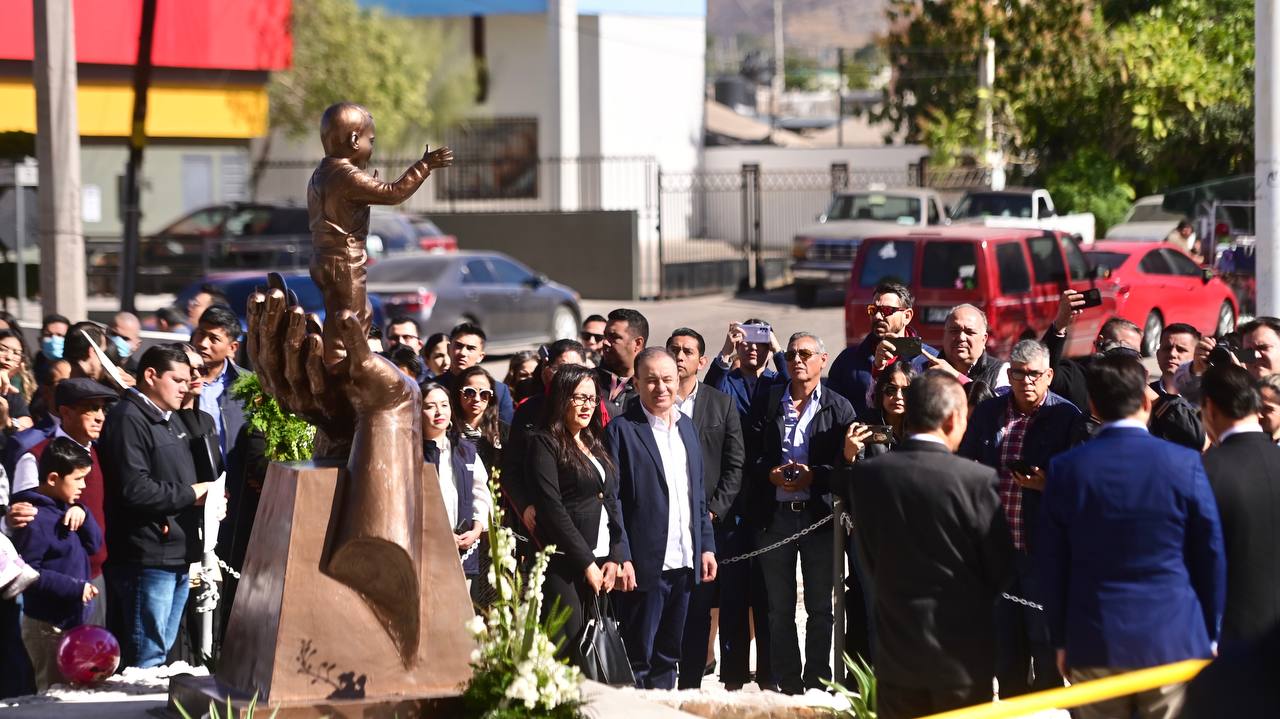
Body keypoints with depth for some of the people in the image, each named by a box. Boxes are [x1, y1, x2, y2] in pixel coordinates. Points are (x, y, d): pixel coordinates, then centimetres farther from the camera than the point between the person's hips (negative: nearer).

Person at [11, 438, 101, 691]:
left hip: (71, 621, 9)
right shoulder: (37, 519, -19)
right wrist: (75, 587, -23)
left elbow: (94, 544, 12)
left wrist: (82, 515, -6)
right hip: (48, 628, -9)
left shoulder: (65, 509, 10)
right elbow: (27, 573, -23)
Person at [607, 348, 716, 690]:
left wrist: (706, 545, 13)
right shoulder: (622, 430, -6)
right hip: (645, 566, -6)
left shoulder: (687, 426, 15)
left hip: (684, 563, 6)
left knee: (668, 657, 12)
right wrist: (621, 558, -16)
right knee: (637, 660, -1)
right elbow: (612, 498, -10)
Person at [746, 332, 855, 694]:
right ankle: (788, 685, 13)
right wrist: (771, 473, -12)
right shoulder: (768, 403, 7)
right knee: (779, 609, 6)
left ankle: (816, 684, 11)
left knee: (820, 607, 4)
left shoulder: (839, 408, 2)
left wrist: (813, 475, -17)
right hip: (774, 515, 2)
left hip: (820, 513, -2)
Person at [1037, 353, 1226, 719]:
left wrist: (1061, 640, 11)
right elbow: (1211, 556, 0)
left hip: (1094, 643, 1)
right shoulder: (1184, 464, -6)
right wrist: (1210, 635, 11)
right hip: (1174, 640, -1)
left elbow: (1051, 564, 1)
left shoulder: (1065, 469, -3)